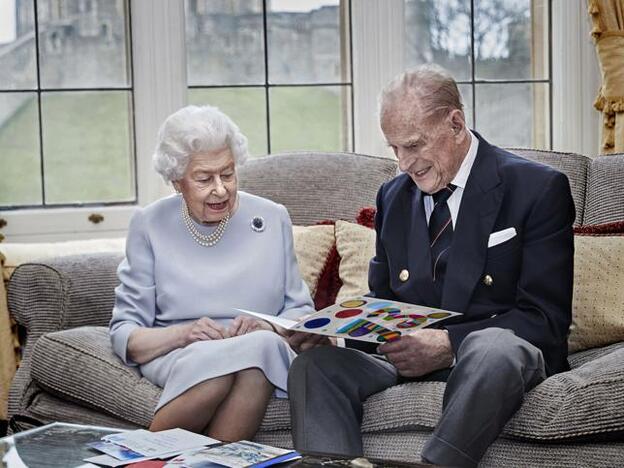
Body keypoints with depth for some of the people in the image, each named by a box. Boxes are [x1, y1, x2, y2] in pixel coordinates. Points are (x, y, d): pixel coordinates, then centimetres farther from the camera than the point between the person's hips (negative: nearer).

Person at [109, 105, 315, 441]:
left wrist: (267, 328, -10)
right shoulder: (149, 225, 6)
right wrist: (183, 334, -16)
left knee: (263, 344, -37)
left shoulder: (273, 219, 11)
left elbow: (300, 311, 13)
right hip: (176, 357, -1)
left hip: (265, 352, 1)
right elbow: (125, 334, 3)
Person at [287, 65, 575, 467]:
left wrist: (450, 344, -22)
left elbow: (546, 318, -9)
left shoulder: (539, 189, -4)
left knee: (492, 349, -41)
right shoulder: (393, 196, 14)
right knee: (316, 363, -24)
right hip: (409, 351, 5)